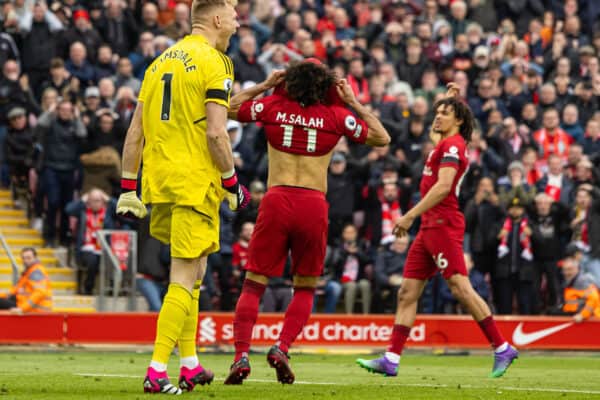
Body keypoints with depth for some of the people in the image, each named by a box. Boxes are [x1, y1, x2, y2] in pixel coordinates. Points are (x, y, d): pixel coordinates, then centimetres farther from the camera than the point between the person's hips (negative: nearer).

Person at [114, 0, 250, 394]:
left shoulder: (162, 61, 14)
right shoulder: (213, 62, -8)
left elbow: (135, 131, 13)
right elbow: (216, 133, -16)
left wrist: (128, 187, 15)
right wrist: (232, 183, -6)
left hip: (158, 182, 8)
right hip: (195, 183, -8)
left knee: (193, 271, 20)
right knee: (185, 279, -6)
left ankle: (190, 364, 20)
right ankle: (157, 371, -12)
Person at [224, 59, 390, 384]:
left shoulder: (273, 106, 7)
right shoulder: (335, 116, 5)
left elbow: (230, 108, 23)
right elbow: (382, 138, 16)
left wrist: (263, 86, 25)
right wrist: (354, 102, 19)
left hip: (276, 199, 0)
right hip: (313, 204, 0)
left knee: (253, 284, 4)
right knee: (305, 289, 14)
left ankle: (241, 355, -10)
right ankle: (281, 347, -6)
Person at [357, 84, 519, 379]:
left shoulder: (453, 144, -9)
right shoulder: (445, 143, 19)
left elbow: (443, 186, -20)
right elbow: (434, 131, 46)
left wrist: (411, 215, -21)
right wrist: (450, 98, 42)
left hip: (443, 225, -10)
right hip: (429, 228, 10)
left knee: (461, 288, -14)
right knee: (407, 293, 4)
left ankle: (502, 349, -8)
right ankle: (391, 360, 1)